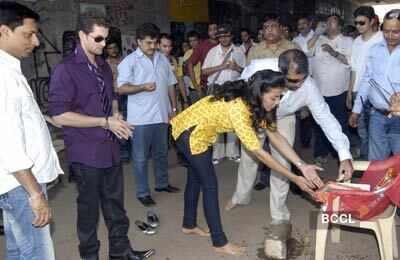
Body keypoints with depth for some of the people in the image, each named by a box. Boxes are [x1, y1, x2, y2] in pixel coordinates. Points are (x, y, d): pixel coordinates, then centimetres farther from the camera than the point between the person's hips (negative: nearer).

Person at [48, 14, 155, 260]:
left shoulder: (104, 66, 10)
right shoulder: (66, 70, -13)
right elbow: (59, 116, -18)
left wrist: (116, 115, 0)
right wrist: (105, 122, -18)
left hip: (111, 146, 7)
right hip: (86, 152, -6)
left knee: (115, 202, 16)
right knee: (89, 206, 9)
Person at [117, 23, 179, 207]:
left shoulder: (163, 59, 11)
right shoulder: (129, 61, -6)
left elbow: (170, 84, 16)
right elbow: (121, 88, -12)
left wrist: (173, 107, 12)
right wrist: (142, 87, -26)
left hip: (161, 115, 6)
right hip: (140, 118, -5)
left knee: (161, 153, 18)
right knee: (141, 157, 2)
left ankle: (162, 183, 35)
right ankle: (142, 192, 13)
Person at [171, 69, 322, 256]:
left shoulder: (254, 104, -8)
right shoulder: (237, 108, -34)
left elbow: (275, 136, -8)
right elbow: (258, 153, -31)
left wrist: (303, 165, -17)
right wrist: (295, 179, -28)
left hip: (198, 133, 9)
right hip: (189, 133, -9)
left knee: (196, 177, 20)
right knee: (210, 185, -3)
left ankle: (189, 225, 39)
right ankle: (219, 242, 9)